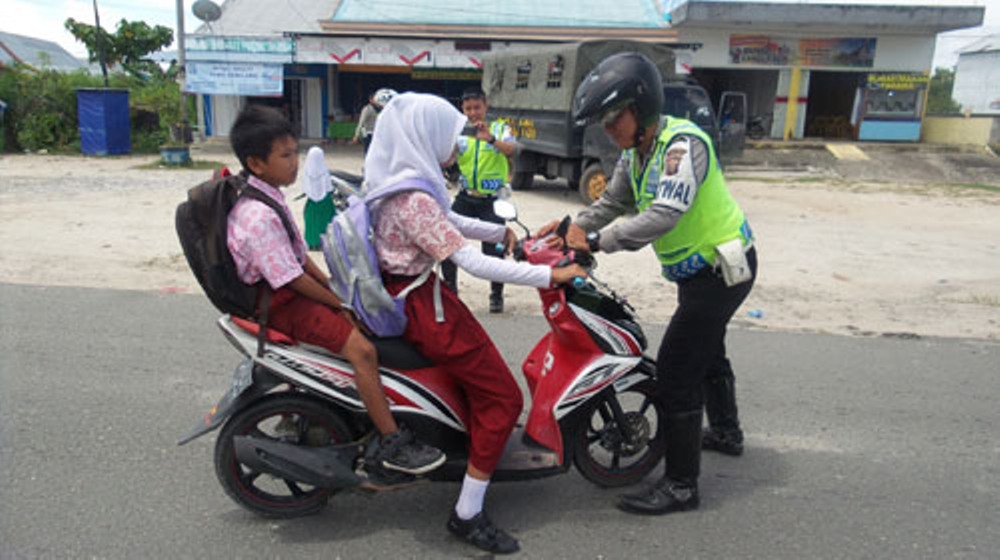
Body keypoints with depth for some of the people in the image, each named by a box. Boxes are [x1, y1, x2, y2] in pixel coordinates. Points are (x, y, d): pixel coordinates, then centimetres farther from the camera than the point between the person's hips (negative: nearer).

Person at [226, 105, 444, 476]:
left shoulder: (269, 195, 8)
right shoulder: (257, 216, -25)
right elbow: (292, 279, -23)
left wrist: (335, 289, 7)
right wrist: (340, 304, -13)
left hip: (291, 291, 11)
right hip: (278, 303, -11)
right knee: (361, 349, -23)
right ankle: (393, 444, -15)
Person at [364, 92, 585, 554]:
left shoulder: (399, 180, 5)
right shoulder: (413, 198, -26)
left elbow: (447, 221, 19)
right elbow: (472, 262, -28)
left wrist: (500, 231, 14)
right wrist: (549, 275, -26)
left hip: (407, 295, 10)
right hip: (423, 305, -10)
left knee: (480, 370, 29)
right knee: (502, 397, -5)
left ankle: (472, 444, 46)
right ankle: (467, 516, 3)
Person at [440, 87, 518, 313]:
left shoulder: (499, 128, 3)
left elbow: (511, 150, -19)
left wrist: (490, 138, -39)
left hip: (493, 199, -2)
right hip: (465, 197, 3)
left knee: (493, 247, -6)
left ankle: (496, 295, 15)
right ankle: (450, 290, 15)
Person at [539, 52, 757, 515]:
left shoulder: (682, 144, -27)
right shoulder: (635, 154, 2)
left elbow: (664, 216, -39)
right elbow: (612, 204, 11)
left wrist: (596, 241, -39)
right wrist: (568, 227, -4)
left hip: (721, 269, -10)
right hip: (699, 268, 10)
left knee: (675, 373, -10)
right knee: (706, 352, 29)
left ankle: (681, 485, 2)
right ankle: (725, 428, 54)